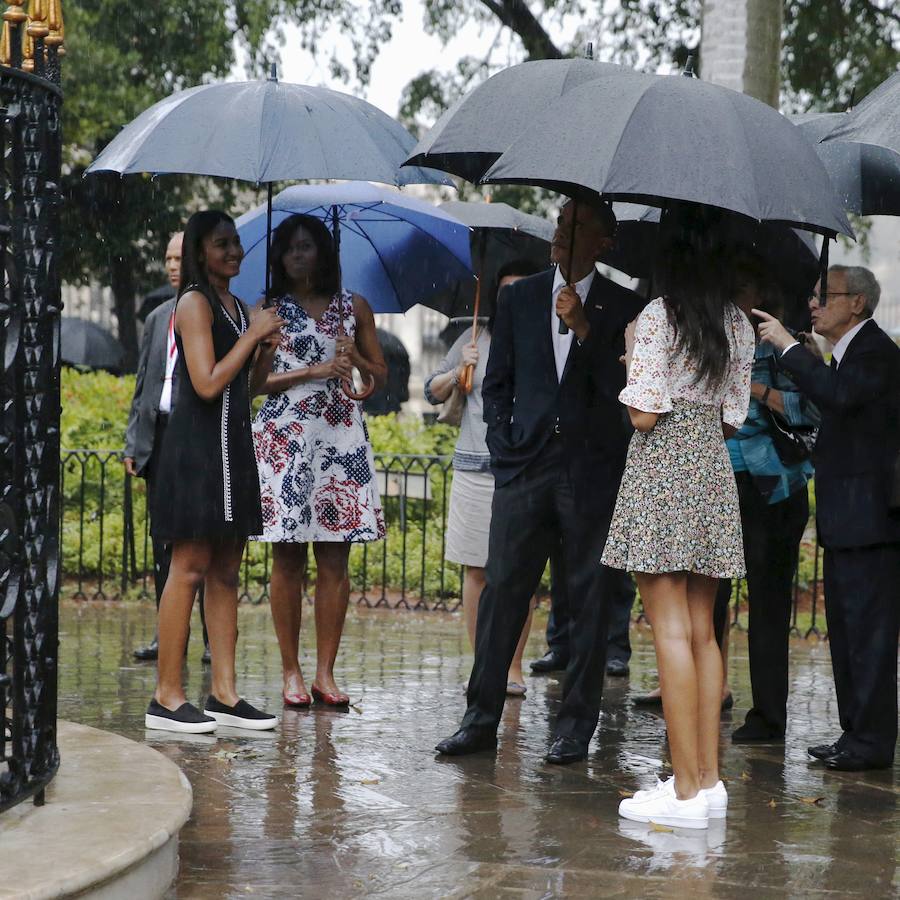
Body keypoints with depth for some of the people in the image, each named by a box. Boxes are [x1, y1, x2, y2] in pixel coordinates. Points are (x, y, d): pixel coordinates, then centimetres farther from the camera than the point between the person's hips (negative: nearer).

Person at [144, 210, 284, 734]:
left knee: (226, 571, 7)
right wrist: (253, 334, -10)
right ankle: (168, 697, -6)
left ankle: (225, 694, 9)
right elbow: (208, 384, -17)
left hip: (232, 444, 9)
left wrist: (269, 344, 4)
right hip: (198, 442, -9)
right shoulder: (195, 302, -8)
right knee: (191, 567, -9)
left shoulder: (236, 306, 18)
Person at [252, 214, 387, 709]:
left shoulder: (354, 307, 13)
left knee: (335, 559, -1)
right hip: (284, 438, -2)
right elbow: (255, 380, 0)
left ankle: (325, 672, 2)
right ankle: (291, 672, 2)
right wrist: (315, 371, -9)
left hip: (340, 436, 2)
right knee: (288, 557, -3)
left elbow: (380, 375, 15)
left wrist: (356, 359, -5)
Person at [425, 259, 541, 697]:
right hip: (475, 468, 2)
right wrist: (459, 370, -3)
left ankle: (513, 667, 6)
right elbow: (433, 393, 14)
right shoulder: (476, 339, 10)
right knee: (476, 571, 3)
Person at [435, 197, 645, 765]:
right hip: (525, 464, 2)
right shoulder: (519, 299, 13)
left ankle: (577, 725, 8)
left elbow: (621, 388, -5)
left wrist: (585, 329, -15)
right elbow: (496, 383, 16)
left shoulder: (624, 307, 4)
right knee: (502, 589, -2)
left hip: (592, 469, -2)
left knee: (590, 600, 1)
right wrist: (502, 445, 5)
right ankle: (482, 719, 4)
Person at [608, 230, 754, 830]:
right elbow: (733, 418, 12)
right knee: (702, 630, 11)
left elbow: (644, 414, -13)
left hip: (661, 470, -6)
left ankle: (687, 789, -9)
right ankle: (709, 779, 11)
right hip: (714, 468, 6)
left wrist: (632, 383, 6)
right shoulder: (738, 325, 10)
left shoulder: (658, 316, -8)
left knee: (672, 630, -7)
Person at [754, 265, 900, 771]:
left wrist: (788, 345, -23)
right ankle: (856, 734, 20)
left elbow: (838, 395, -30)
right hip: (845, 520, 11)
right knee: (846, 629, 14)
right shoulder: (847, 353, 19)